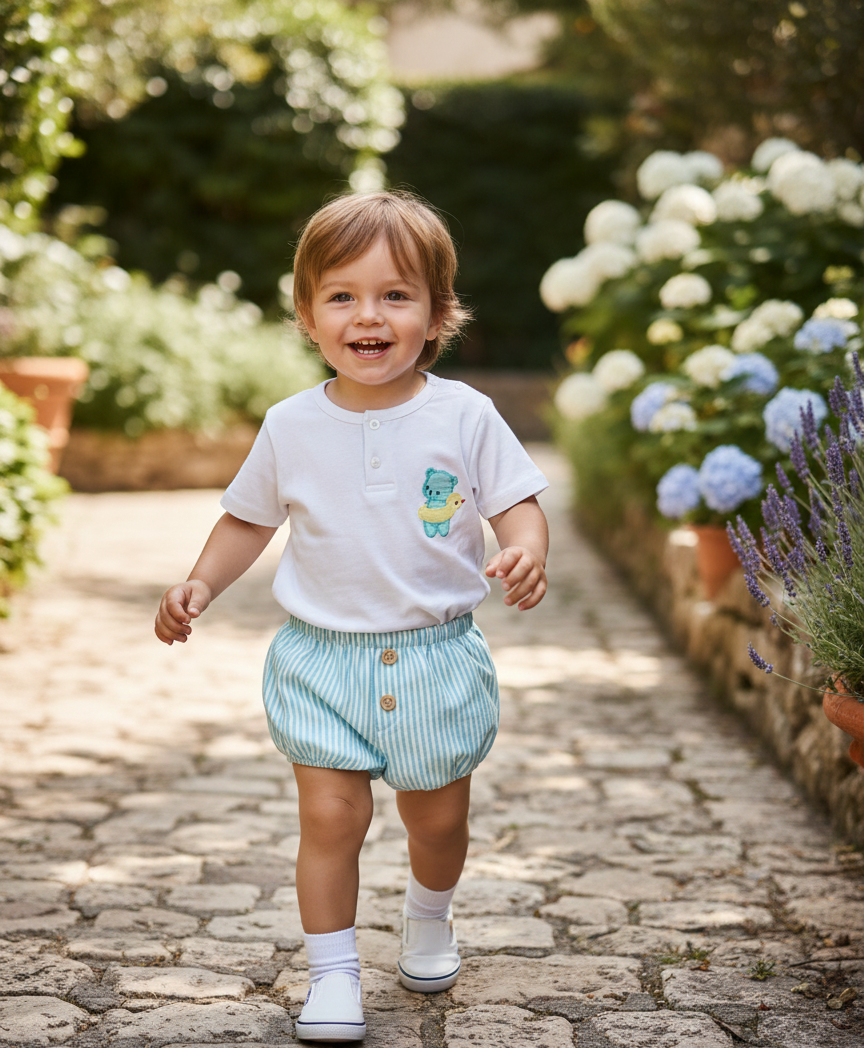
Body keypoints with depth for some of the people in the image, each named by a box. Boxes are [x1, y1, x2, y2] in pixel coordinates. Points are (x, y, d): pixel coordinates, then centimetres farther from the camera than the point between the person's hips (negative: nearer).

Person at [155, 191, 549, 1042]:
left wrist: (525, 554, -24)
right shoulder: (292, 427, -2)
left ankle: (429, 917, 44)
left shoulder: (464, 416, -8)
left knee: (437, 816, 12)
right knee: (330, 814, -6)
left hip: (436, 658, 0)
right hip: (323, 657, 0)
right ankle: (331, 971, 11)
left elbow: (517, 503, -4)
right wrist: (199, 585, -2)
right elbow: (250, 519, 11)